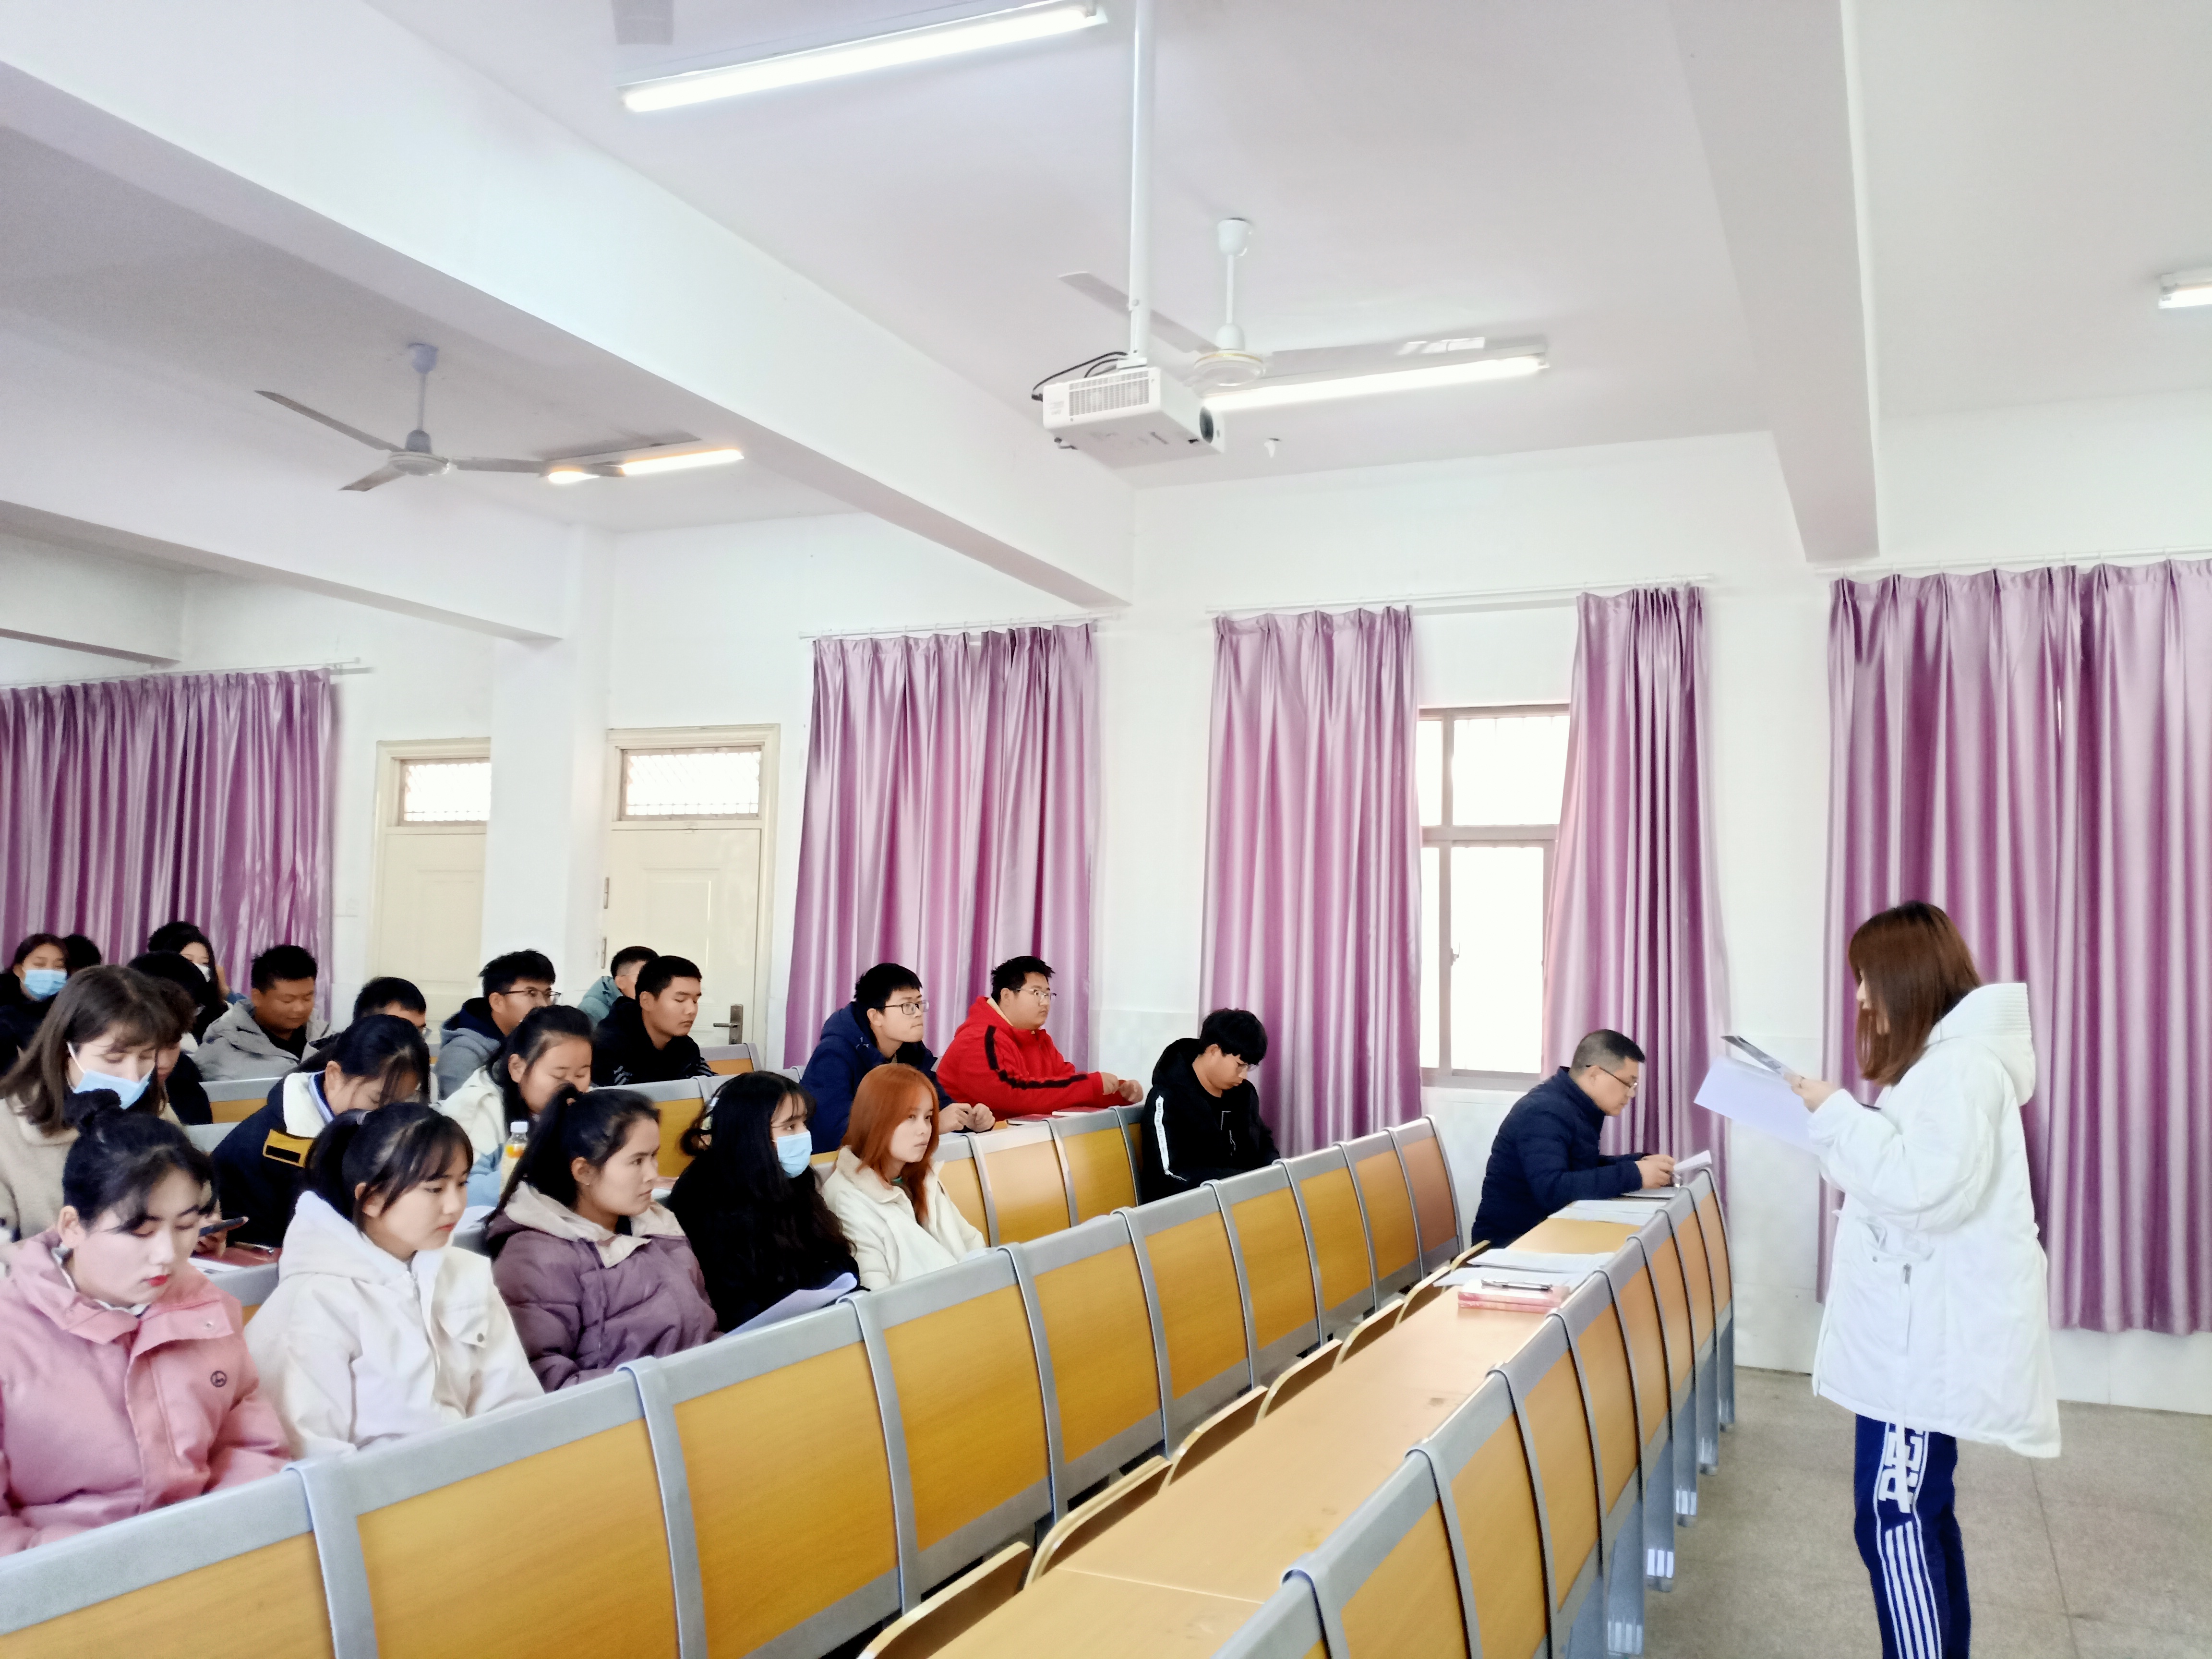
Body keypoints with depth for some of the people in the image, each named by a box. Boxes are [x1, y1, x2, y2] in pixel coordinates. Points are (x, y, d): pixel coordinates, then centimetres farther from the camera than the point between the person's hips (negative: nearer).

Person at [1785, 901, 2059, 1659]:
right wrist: (1833, 1121, 8)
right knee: (1918, 1507, 16)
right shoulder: (1941, 1057, 16)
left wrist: (1837, 1115, -18)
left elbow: (1927, 1185, -25)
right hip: (1919, 1327, 10)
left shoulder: (1961, 1062, -17)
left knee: (1893, 1517, -7)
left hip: (1932, 1337, -10)